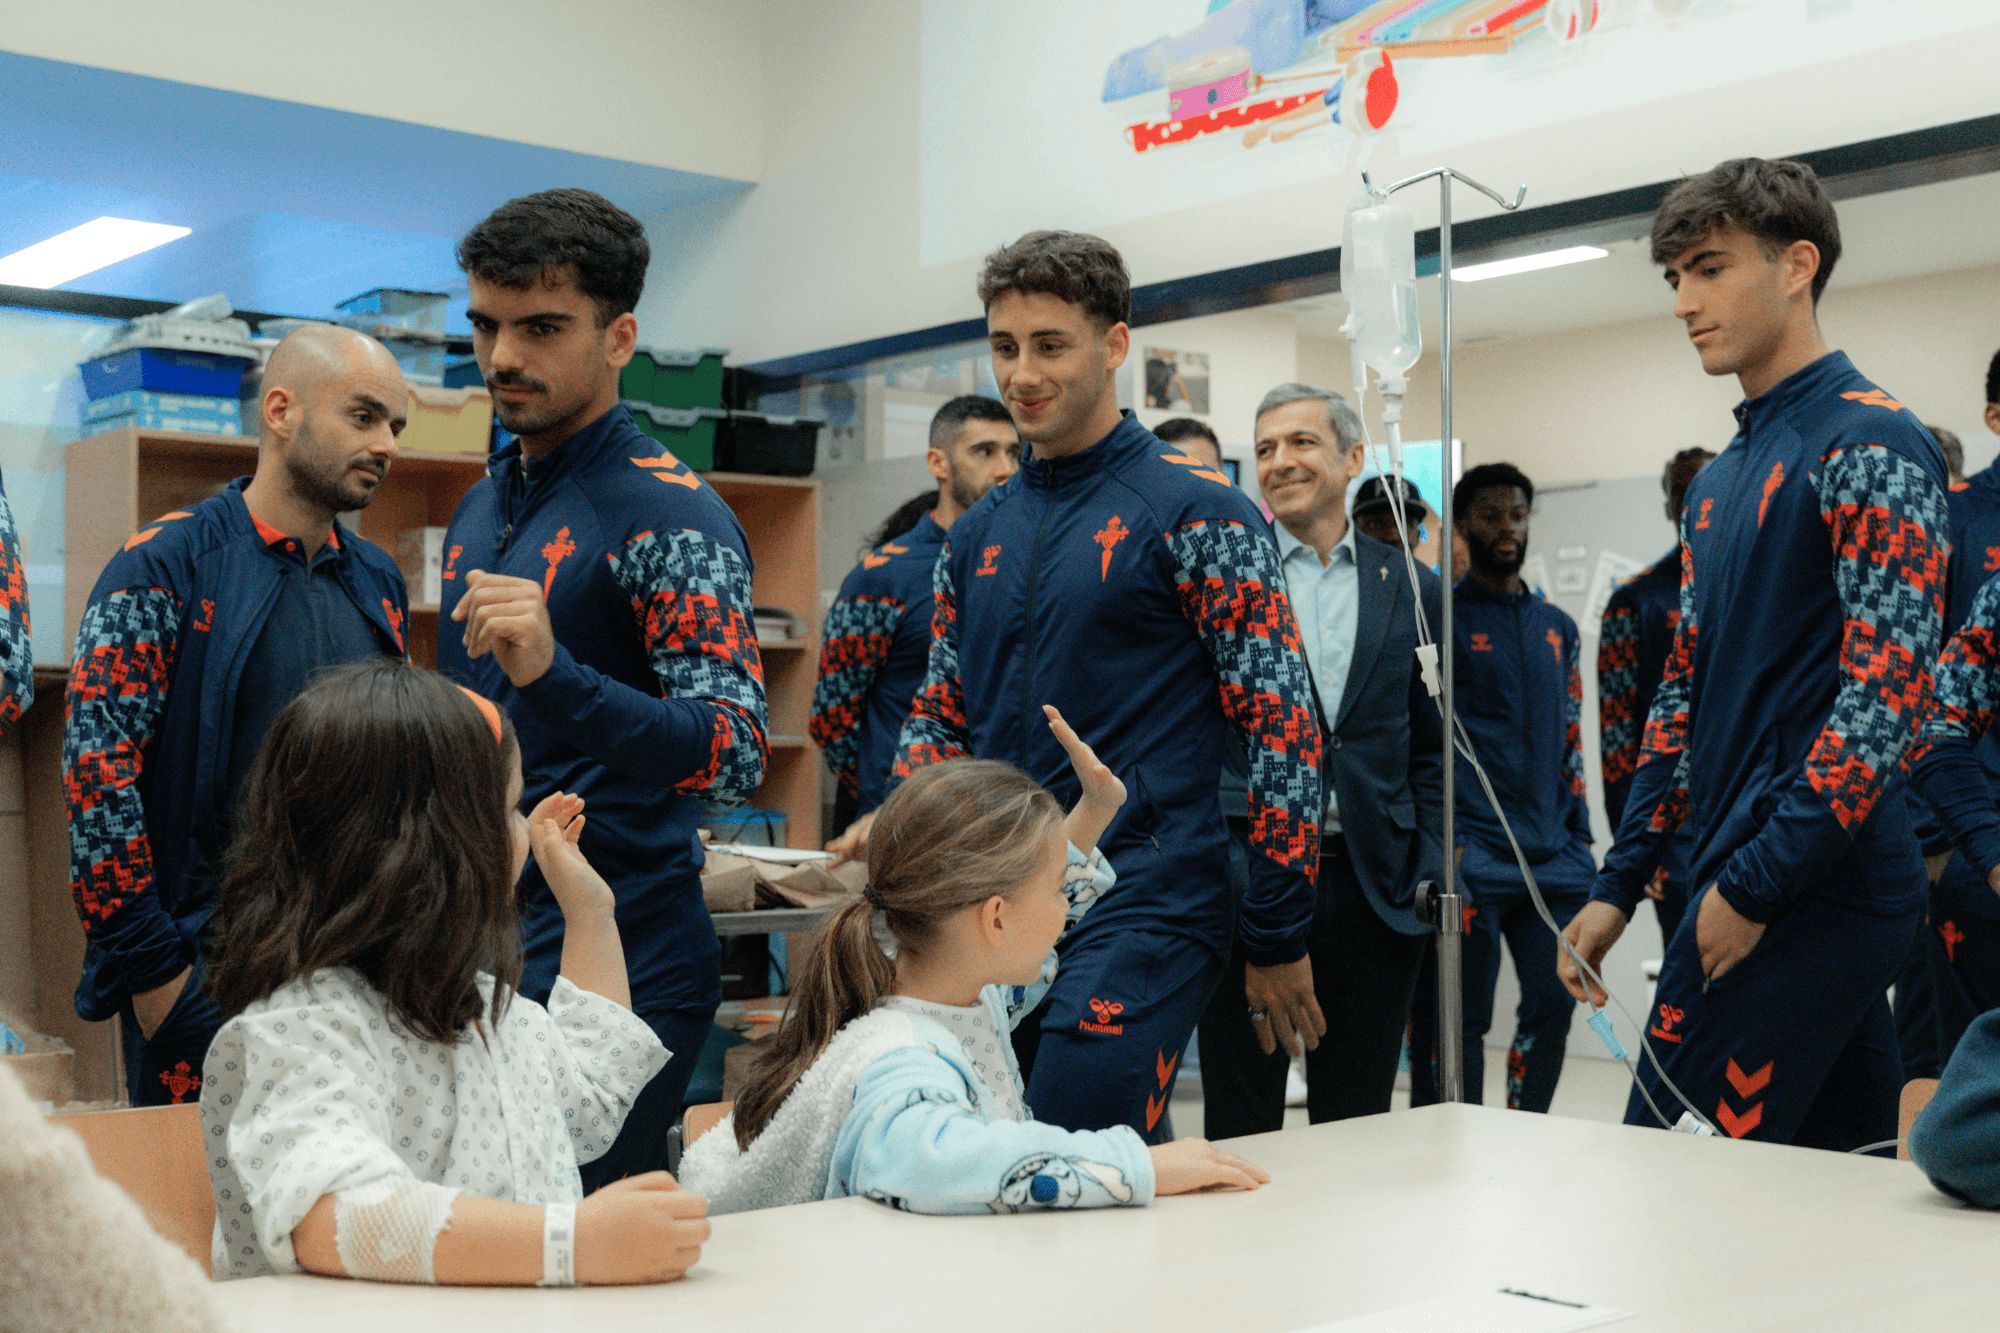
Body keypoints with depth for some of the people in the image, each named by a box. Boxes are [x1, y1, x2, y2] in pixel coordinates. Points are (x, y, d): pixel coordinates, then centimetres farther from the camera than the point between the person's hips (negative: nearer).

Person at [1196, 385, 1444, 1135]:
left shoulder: (1411, 589, 9)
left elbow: (1431, 749, 12)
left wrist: (1428, 870, 2)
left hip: (1375, 891, 2)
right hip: (1242, 881, -2)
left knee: (1358, 1122, 10)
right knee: (1241, 1127, 4)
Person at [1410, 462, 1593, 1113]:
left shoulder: (1557, 626, 18)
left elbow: (1571, 736, 21)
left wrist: (1579, 838, 14)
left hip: (1554, 857, 6)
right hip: (1473, 856, -6)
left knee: (1553, 1007, 7)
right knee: (1459, 1019, -3)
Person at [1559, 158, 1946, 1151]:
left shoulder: (1868, 444, -8)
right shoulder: (1719, 481, 19)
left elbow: (1886, 694, -17)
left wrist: (1753, 885, -17)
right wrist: (1618, 885, 15)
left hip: (1812, 885, -8)